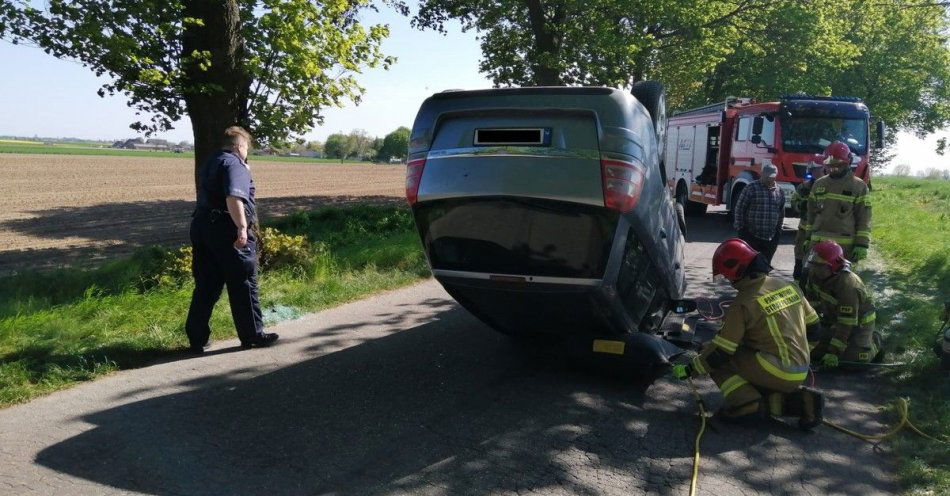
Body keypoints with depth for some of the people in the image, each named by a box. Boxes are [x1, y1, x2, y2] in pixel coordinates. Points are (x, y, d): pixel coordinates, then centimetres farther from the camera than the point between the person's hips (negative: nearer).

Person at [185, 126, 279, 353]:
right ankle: (252, 335, 11)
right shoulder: (235, 165, -10)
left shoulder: (209, 164, 19)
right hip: (226, 230, -8)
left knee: (205, 286, 11)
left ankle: (197, 339, 13)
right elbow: (233, 198, -24)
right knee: (243, 285, 2)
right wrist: (242, 228, -30)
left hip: (201, 227, 8)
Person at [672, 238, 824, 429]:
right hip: (801, 373, 7)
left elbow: (721, 351, -12)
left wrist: (689, 369, 0)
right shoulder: (790, 287, 7)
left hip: (777, 371, -7)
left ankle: (747, 403, -15)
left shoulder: (743, 303, -13)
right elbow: (813, 325, 17)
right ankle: (800, 399, 6)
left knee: (719, 362, 3)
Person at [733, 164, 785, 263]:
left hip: (770, 240, 5)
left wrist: (778, 232, 15)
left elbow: (781, 213, 20)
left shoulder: (779, 192, 11)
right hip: (751, 237, -4)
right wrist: (741, 229, -8)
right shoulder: (751, 188, -4)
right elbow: (739, 209, -4)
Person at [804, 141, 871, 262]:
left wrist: (862, 244, -9)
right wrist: (808, 238, 15)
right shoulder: (819, 185, 12)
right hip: (818, 243, 4)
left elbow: (864, 219, -3)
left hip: (845, 246, -4)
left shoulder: (859, 186, 0)